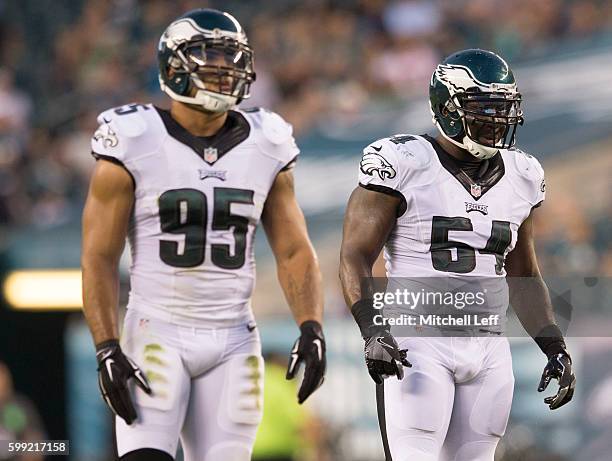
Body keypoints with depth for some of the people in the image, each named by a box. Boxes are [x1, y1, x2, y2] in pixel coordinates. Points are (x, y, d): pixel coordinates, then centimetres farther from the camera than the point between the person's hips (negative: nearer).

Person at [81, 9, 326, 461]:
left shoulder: (267, 148, 6)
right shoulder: (135, 145, -6)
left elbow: (294, 252, 8)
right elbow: (100, 258, -5)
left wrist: (311, 329, -7)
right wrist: (107, 350, -13)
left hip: (234, 340, 4)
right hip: (158, 334, -4)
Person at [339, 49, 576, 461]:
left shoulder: (521, 176, 11)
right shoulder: (404, 164, -7)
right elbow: (355, 258, -7)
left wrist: (555, 346, 13)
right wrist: (373, 331, -21)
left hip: (489, 348, 6)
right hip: (420, 345, -6)